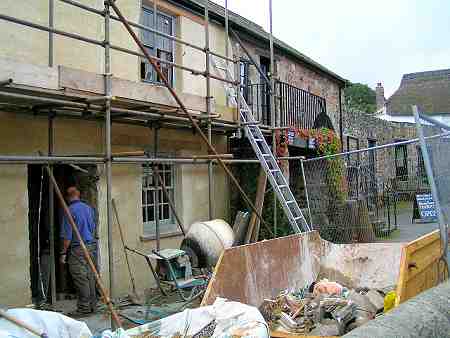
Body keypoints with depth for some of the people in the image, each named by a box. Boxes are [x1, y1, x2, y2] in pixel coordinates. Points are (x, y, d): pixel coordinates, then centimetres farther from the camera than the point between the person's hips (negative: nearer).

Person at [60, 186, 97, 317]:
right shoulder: (89, 208, 9)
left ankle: (84, 308, 1)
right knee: (90, 277, 12)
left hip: (78, 248, -7)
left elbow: (67, 235, -13)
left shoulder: (70, 210, -11)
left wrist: (63, 253, -7)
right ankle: (92, 305, 18)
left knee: (80, 279, -3)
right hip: (92, 246, 7)